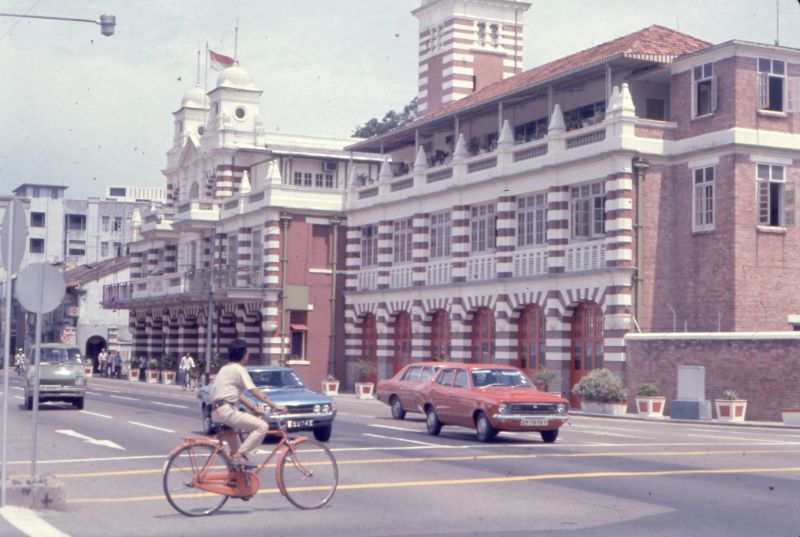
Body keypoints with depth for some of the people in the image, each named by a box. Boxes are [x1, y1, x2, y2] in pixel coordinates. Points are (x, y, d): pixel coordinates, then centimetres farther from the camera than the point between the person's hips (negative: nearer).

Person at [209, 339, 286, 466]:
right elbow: (255, 392, -12)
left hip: (217, 411, 10)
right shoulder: (239, 369, -7)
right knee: (262, 426, -14)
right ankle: (240, 455, -16)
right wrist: (274, 406, -9)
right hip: (226, 411, -10)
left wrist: (254, 408, 15)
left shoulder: (226, 368, 22)